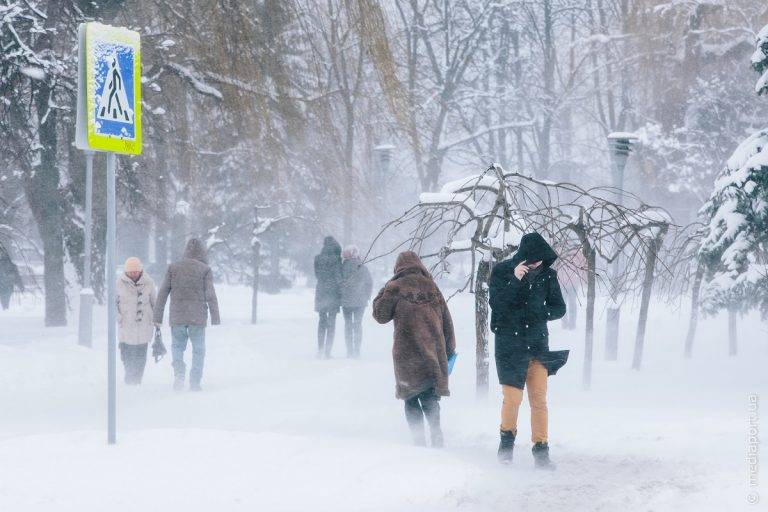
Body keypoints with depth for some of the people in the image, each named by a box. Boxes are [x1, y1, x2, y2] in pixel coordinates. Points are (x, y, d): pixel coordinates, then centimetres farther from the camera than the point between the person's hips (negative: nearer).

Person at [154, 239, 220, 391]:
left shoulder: (173, 268, 4)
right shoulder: (205, 270, -3)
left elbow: (162, 293, 3)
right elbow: (210, 295, -5)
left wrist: (158, 316, 8)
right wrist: (215, 317, 1)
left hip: (177, 316, 2)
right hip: (198, 317, -2)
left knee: (177, 346, 16)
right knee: (198, 349, 10)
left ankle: (179, 372, -9)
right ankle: (195, 382, 5)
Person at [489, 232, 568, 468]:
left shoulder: (547, 274, 2)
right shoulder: (502, 271, -5)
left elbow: (559, 308, 7)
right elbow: (496, 304, -16)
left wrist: (540, 313, -11)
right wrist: (514, 280, -25)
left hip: (538, 343, 2)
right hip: (509, 344, -2)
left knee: (539, 399, -1)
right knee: (512, 398, -5)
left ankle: (541, 449, 3)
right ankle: (507, 438, 19)